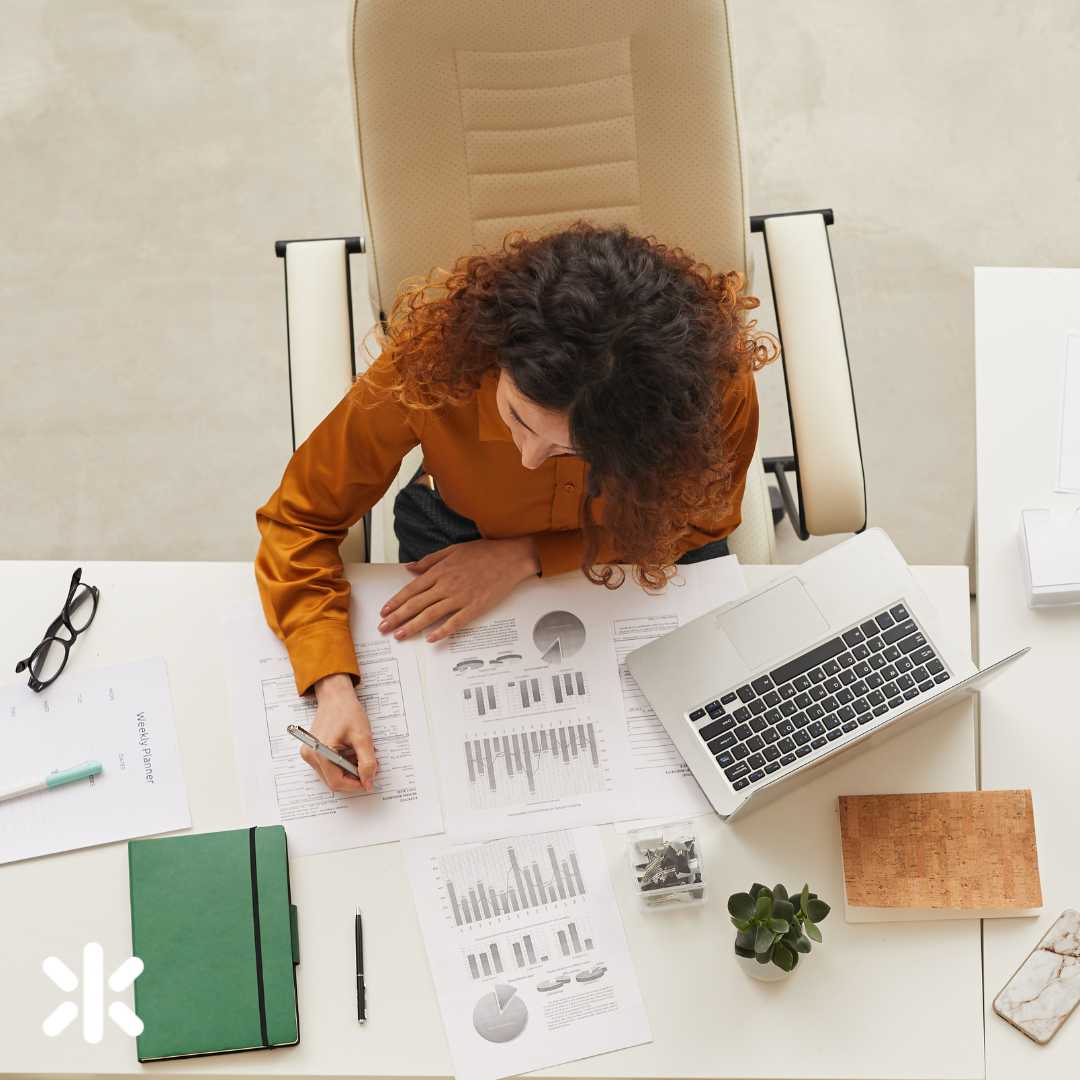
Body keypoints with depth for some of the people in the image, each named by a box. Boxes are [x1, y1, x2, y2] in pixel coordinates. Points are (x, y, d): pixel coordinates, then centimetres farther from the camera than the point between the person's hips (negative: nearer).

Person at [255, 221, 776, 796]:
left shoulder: (716, 382, -38)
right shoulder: (430, 363, -38)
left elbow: (698, 516, -15)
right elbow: (300, 521, -24)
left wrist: (527, 556, -25)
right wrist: (333, 688, -38)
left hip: (642, 547, 1)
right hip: (465, 538, 0)